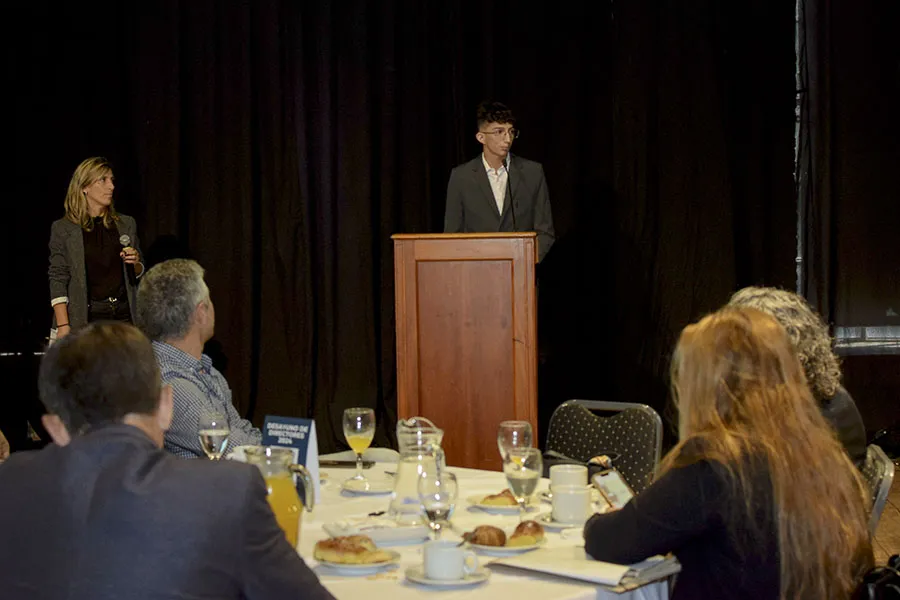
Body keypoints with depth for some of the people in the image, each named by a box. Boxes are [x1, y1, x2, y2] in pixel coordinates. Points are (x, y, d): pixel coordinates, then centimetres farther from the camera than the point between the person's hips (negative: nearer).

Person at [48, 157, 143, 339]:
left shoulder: (126, 225, 11)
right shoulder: (63, 228, 0)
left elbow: (139, 272, 20)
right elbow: (58, 280, -3)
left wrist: (135, 263, -3)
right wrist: (63, 326, -11)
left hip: (123, 315, 3)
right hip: (85, 317, -3)